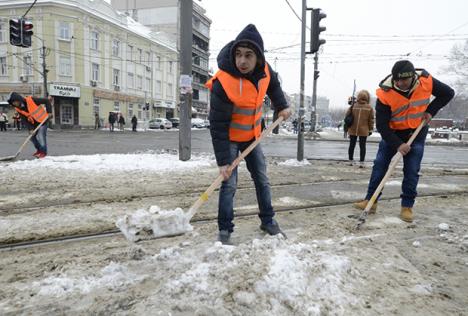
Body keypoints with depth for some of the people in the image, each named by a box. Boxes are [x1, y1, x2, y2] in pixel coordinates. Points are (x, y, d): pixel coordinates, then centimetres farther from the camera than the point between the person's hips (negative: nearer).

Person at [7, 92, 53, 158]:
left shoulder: (31, 100, -26)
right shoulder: (18, 109, -7)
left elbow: (47, 101, -22)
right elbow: (24, 120, -5)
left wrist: (49, 112, -26)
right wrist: (30, 128, -18)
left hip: (43, 120, -6)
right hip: (34, 123, 6)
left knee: (41, 135, -14)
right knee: (32, 136, 6)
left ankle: (43, 152, -2)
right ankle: (39, 150, 26)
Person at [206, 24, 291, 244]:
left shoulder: (264, 70, -15)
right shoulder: (223, 83, -33)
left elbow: (273, 84, 13)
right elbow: (218, 126, -29)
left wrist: (281, 106, 2)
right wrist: (223, 161, -28)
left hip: (251, 136, 6)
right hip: (230, 138, -6)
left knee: (262, 179, 13)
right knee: (229, 184, -10)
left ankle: (268, 221, 30)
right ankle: (225, 230, 7)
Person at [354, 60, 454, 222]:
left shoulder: (426, 81, -20)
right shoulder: (385, 93, -26)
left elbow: (448, 93, 0)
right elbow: (382, 125, -24)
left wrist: (431, 111, -12)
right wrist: (397, 144, -31)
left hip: (417, 134, 1)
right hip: (392, 134, -1)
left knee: (412, 171, -1)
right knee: (379, 166, -3)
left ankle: (407, 207, 9)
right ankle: (371, 201, 6)